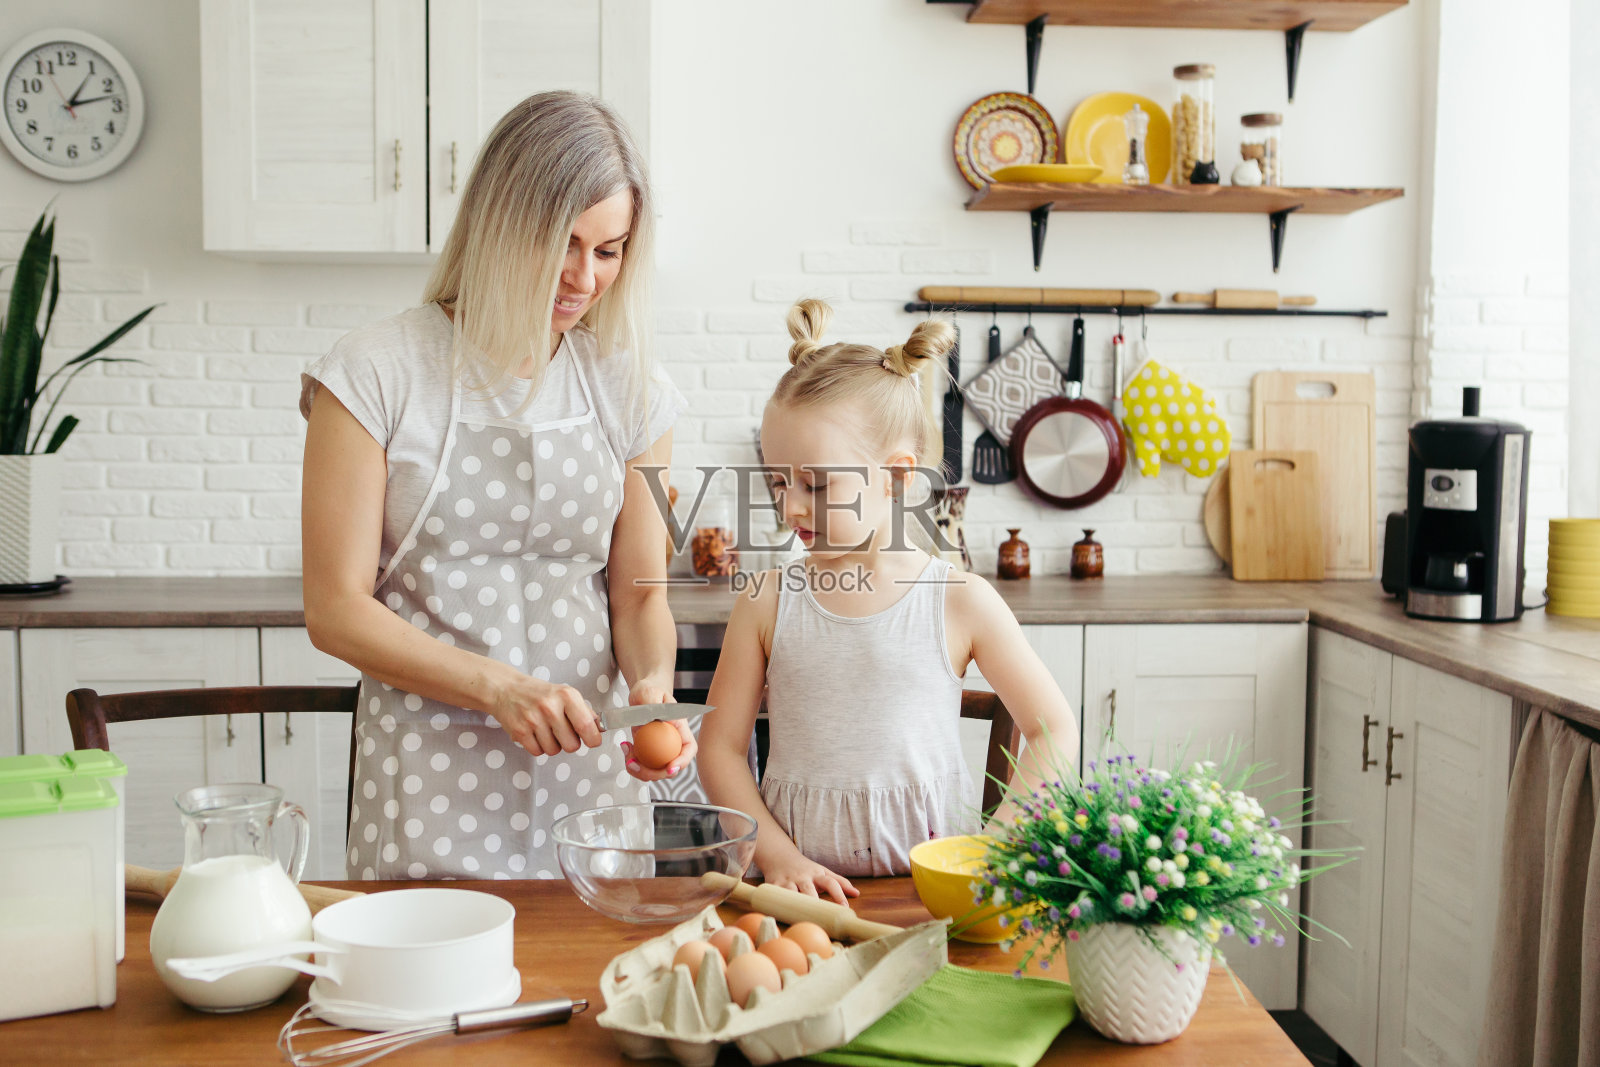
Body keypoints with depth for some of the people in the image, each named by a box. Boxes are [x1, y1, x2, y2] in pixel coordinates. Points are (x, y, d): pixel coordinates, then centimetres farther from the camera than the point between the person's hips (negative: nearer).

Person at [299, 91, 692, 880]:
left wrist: (652, 684, -15)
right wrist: (496, 686, -19)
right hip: (430, 777, -3)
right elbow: (335, 612, -8)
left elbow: (640, 594, 6)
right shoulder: (377, 374, -7)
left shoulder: (627, 388, 3)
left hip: (588, 765, 3)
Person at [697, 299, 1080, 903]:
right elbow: (720, 748, 5)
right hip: (806, 889, 1)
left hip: (930, 890, -1)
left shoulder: (960, 600, -1)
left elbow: (1054, 732, 6)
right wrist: (778, 857, -8)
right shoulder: (767, 603, 3)